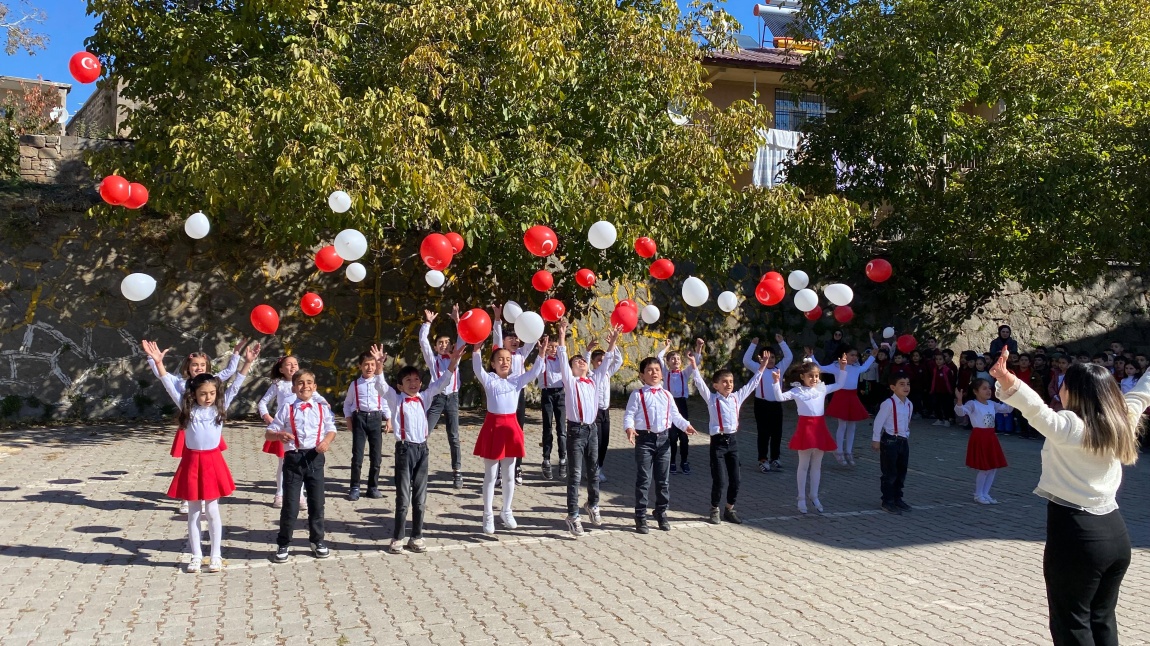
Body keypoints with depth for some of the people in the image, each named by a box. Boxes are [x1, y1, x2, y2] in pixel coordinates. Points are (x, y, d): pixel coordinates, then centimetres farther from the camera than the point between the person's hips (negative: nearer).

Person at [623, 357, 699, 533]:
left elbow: (675, 415, 10)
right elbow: (629, 414, -11)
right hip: (645, 439, -5)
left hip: (663, 438, 5)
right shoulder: (637, 395, -5)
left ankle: (661, 513, 27)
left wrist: (686, 425, -7)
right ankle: (640, 517, 8)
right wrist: (629, 428, -30)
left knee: (663, 479, 12)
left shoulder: (666, 395, 10)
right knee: (643, 480, -1)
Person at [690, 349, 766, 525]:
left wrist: (762, 367, 13)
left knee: (735, 480, 8)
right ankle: (714, 510, 15)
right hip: (718, 441, -5)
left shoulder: (737, 397, 8)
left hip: (733, 440, 5)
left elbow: (753, 383, 14)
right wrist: (694, 366, -24)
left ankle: (730, 510, 24)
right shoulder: (712, 398, -3)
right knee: (720, 480, -5)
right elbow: (700, 383, -13)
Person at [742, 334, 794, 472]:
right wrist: (753, 345, -14)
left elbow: (789, 357, 6)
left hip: (776, 404, 4)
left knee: (777, 433, 8)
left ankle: (774, 459, 19)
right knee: (763, 433, 2)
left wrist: (781, 342, 2)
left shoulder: (779, 368, 10)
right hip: (762, 404, -3)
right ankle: (763, 460, 8)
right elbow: (746, 360, -11)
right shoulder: (758, 368, 2)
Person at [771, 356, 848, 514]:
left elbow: (839, 385, 20)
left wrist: (842, 369, 10)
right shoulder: (797, 391, -2)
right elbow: (780, 397, -12)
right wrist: (776, 383, -25)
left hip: (819, 427, 4)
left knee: (816, 465, 12)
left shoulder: (822, 389, 10)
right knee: (803, 465, 3)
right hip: (805, 427, -4)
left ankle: (814, 496, 23)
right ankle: (802, 498, 12)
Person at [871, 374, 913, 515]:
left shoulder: (909, 404, 7)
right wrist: (876, 440, -13)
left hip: (903, 441, 8)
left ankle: (897, 498, 29)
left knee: (901, 472, 15)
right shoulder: (889, 403, -17)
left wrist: (906, 436, 16)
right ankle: (887, 502, 9)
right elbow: (878, 421, -14)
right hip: (890, 441, -8)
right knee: (890, 473, -1)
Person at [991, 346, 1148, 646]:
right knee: (1102, 620, 19)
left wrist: (1008, 383, -53)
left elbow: (1035, 408, -35)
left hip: (1075, 535, -7)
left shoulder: (1070, 427, -15)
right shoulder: (1122, 422, 6)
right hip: (1116, 534, 8)